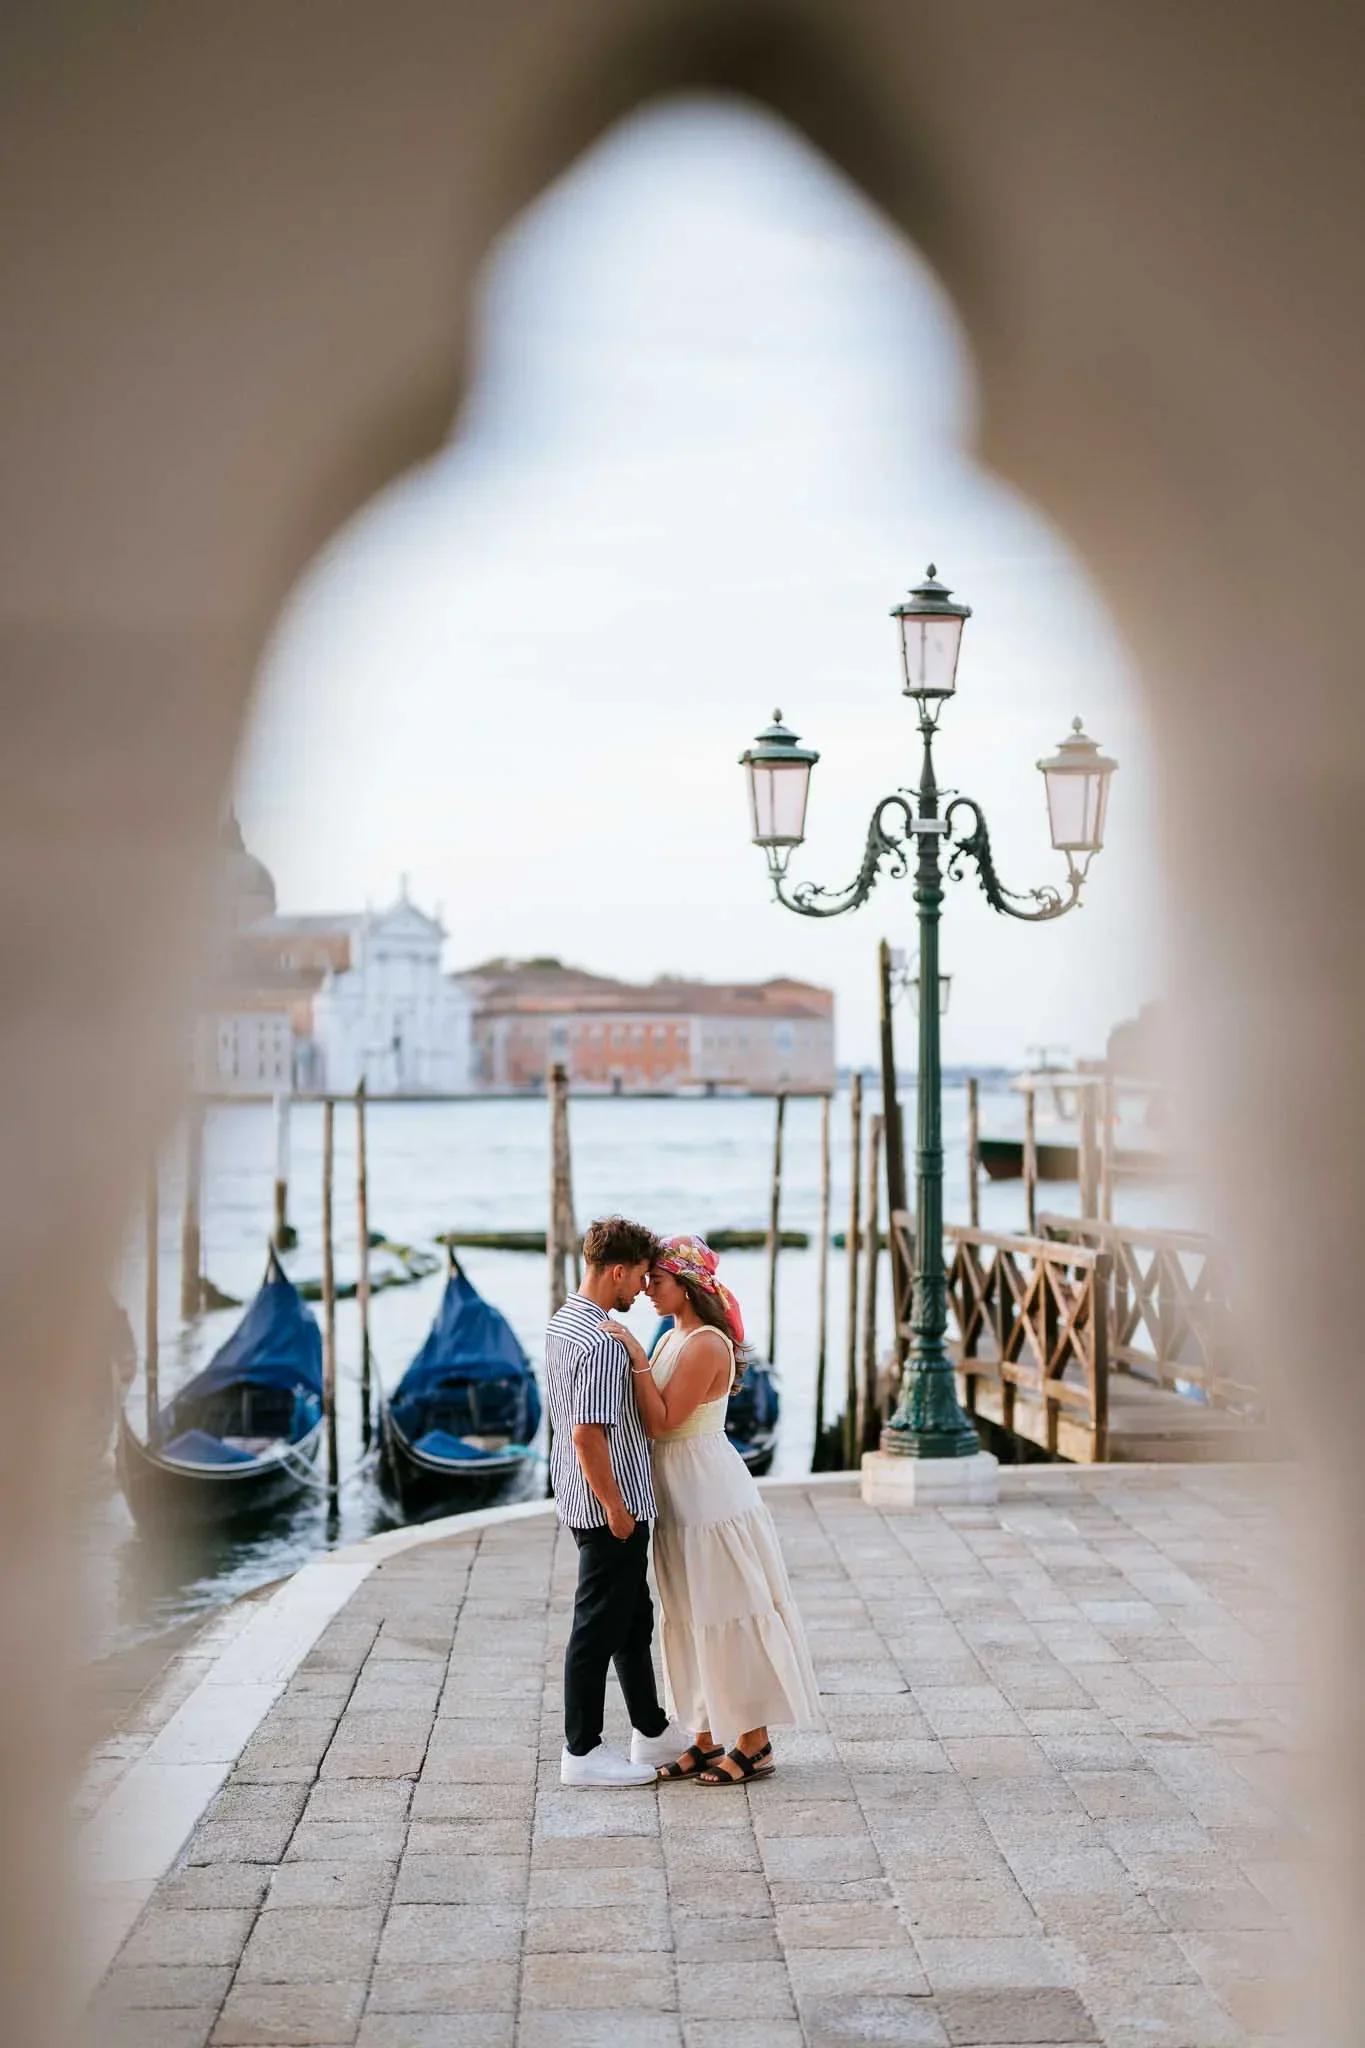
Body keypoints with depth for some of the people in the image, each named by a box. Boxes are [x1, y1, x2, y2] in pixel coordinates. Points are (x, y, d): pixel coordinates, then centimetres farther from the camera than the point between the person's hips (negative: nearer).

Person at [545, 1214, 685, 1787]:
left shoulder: (561, 1323, 8)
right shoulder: (603, 1342, -24)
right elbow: (589, 1434, -27)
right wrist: (614, 1505, -19)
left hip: (580, 1499, 10)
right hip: (608, 1506, -10)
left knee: (634, 1617, 20)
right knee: (600, 1627, 1)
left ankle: (651, 1731, 31)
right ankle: (582, 1752, 10)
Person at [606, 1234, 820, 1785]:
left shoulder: (707, 1345, -18)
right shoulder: (674, 1339, 11)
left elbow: (660, 1422, -22)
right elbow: (654, 1420, 11)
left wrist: (637, 1359, -25)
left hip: (711, 1495, -10)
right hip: (681, 1499, 10)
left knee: (729, 1616, -2)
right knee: (694, 1621, 14)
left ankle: (754, 1744, 7)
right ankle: (708, 1739, 22)